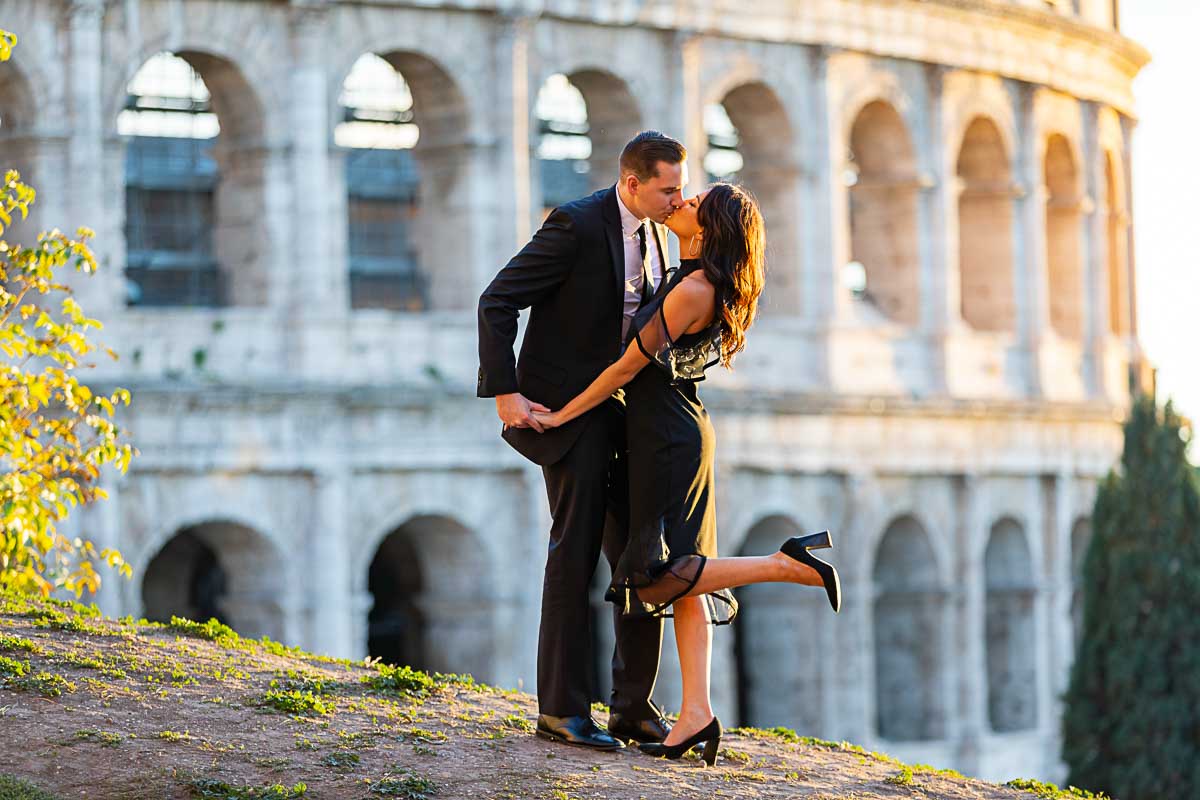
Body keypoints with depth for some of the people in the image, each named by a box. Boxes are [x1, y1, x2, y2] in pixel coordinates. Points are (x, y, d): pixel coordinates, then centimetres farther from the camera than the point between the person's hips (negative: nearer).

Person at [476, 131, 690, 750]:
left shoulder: (654, 233, 7)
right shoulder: (576, 225, -17)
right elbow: (496, 303, -17)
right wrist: (504, 393, -21)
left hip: (624, 410, 8)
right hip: (567, 406, -8)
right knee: (575, 549, -9)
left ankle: (633, 707, 12)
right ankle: (561, 710, -3)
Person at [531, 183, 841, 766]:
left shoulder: (693, 291, -18)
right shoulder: (705, 284, 10)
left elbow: (630, 367, -15)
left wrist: (561, 416, -9)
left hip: (668, 438, -10)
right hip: (683, 432, 10)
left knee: (659, 578, -10)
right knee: (680, 578, 4)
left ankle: (789, 563, -9)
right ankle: (696, 711, -1)